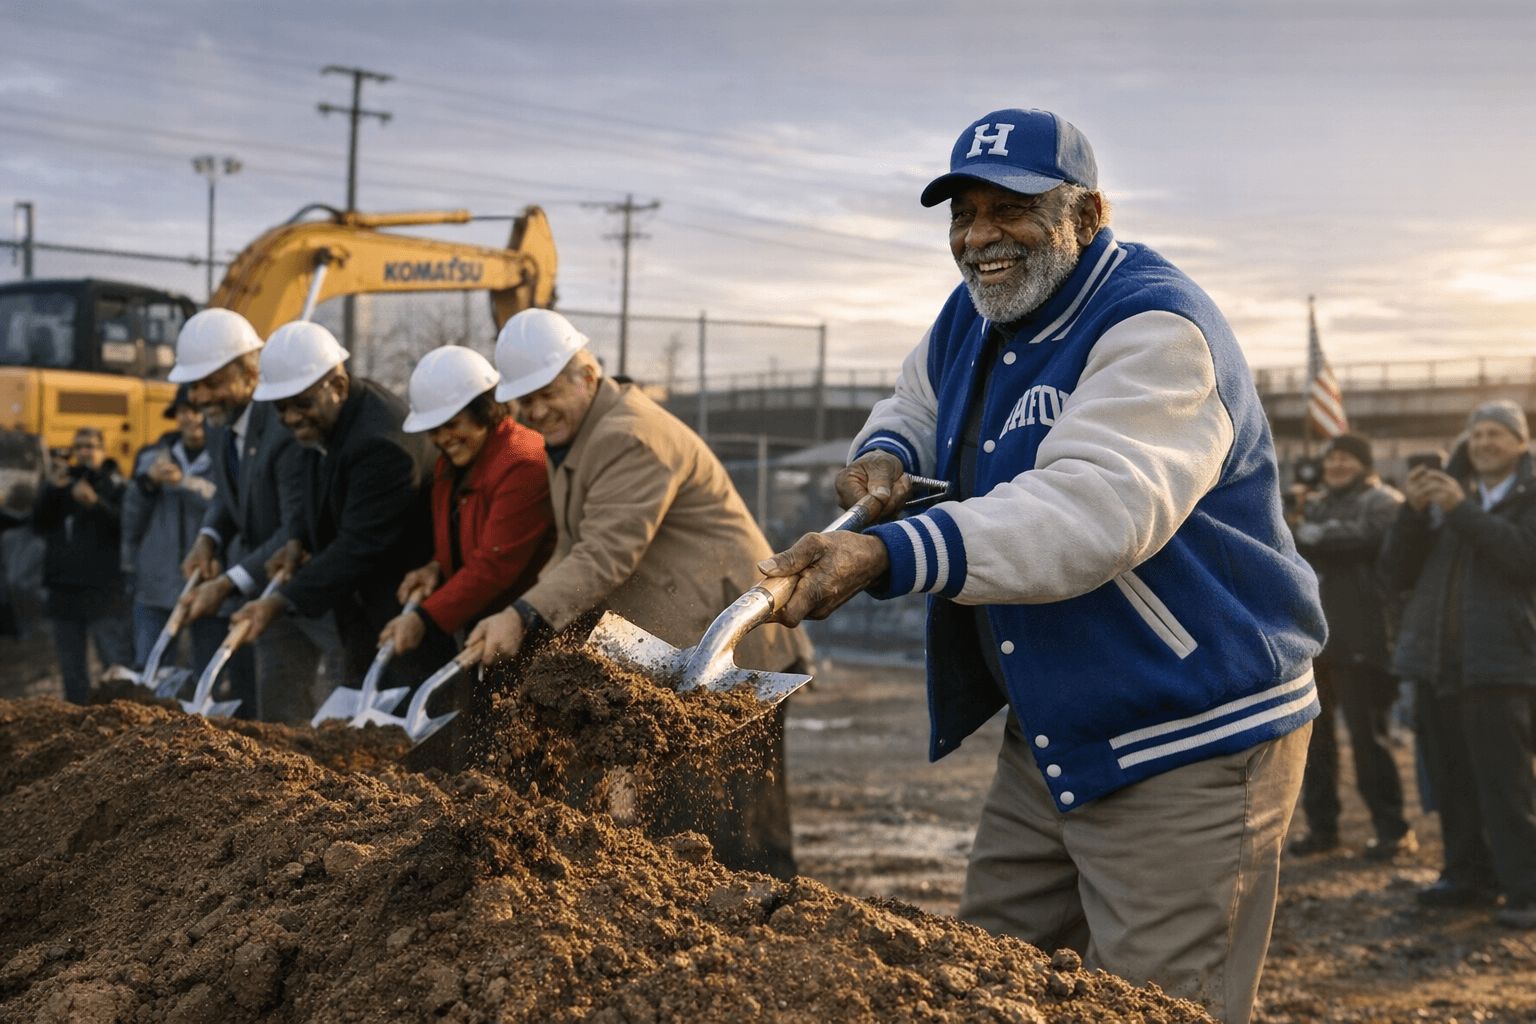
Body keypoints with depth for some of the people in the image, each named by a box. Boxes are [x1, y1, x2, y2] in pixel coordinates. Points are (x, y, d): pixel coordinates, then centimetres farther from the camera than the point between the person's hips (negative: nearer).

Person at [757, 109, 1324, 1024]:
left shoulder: (1156, 330, -21)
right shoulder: (973, 318, 8)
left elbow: (1094, 509, -37)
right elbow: (915, 409, 26)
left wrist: (886, 557, -47)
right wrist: (884, 455, -1)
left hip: (1188, 745, -9)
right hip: (1051, 739, 9)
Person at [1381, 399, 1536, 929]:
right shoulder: (1444, 494, 17)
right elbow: (1398, 569, 11)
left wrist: (1462, 510, -18)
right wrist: (1412, 512, -5)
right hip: (1435, 660, 5)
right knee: (1451, 779, 9)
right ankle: (1469, 875, 19)